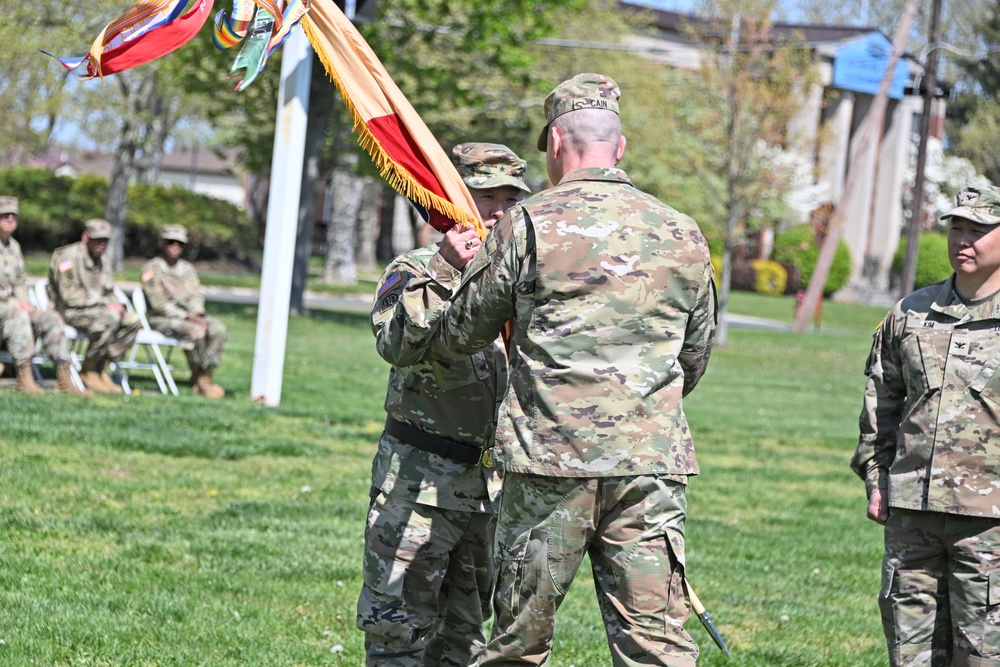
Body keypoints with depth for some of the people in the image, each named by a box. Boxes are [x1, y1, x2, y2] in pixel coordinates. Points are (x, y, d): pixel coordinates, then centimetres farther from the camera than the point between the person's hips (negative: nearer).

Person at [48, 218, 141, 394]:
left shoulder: (102, 262, 15)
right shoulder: (69, 257, -12)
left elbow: (109, 294, 22)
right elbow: (69, 296, -20)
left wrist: (117, 305, -4)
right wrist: (105, 303, -21)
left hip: (96, 310, 9)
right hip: (67, 312, -9)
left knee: (132, 320, -12)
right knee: (110, 318, -33)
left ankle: (101, 369, -9)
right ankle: (88, 371, -20)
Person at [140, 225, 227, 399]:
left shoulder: (188, 269, 17)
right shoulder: (151, 268, -3)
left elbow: (196, 295, 11)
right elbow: (158, 303, -12)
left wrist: (197, 315, -13)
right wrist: (187, 317, -20)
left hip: (189, 315, 6)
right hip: (161, 319, -6)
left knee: (218, 328, -24)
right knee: (196, 331, -34)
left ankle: (204, 377, -26)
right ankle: (199, 377, -17)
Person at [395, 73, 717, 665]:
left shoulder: (526, 224, -2)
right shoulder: (683, 234, 8)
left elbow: (461, 332, 8)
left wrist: (443, 267, 27)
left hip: (550, 463, -2)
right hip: (653, 464, 2)